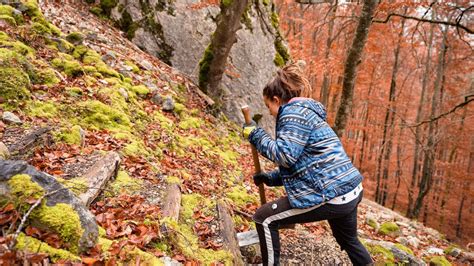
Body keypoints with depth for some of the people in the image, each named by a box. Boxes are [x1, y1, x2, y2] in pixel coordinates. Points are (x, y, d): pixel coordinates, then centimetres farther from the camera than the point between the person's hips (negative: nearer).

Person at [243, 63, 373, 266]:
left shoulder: (294, 111, -9)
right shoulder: (306, 111, 22)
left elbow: (286, 155, -21)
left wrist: (257, 136, -8)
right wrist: (271, 178, 22)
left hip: (331, 196, -10)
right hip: (350, 190, 10)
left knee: (264, 219, 0)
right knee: (349, 240, 34)